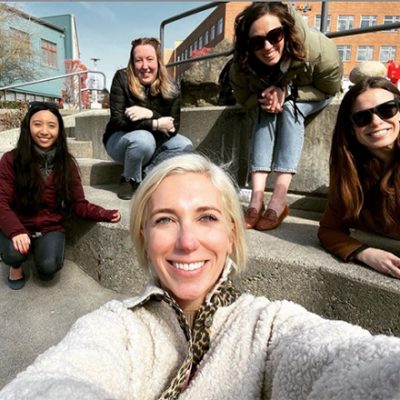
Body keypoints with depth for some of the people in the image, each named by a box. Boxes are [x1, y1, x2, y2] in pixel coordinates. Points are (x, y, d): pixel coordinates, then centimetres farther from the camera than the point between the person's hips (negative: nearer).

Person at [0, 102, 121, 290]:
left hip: (51, 228, 1)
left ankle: (41, 249, 15)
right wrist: (16, 231, -32)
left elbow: (78, 203, -6)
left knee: (49, 266, -24)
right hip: (18, 226, -1)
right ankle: (16, 266, 8)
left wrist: (105, 214, -24)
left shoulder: (66, 163, -3)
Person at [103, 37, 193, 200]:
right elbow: (117, 120, -25)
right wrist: (156, 124, -30)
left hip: (156, 142, 4)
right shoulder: (122, 78, -18)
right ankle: (129, 180, -9)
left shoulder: (170, 88, -12)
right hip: (120, 140, -3)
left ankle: (145, 175, -10)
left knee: (184, 145, -17)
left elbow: (173, 127, -16)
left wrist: (150, 114, -33)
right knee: (143, 139, -36)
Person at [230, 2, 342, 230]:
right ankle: (257, 197, -39)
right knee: (264, 111, -30)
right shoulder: (242, 64, -28)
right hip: (268, 94, 2)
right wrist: (263, 99, -35)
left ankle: (280, 198, -39)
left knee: (288, 107, -32)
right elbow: (244, 98, -12)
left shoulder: (317, 48, -35)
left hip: (314, 96, -2)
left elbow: (330, 88, -20)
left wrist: (286, 92, -34)